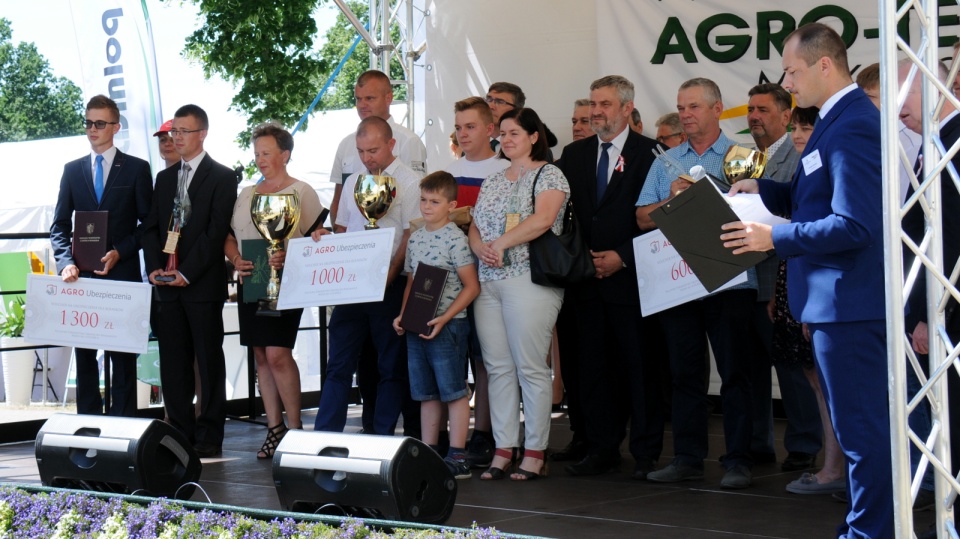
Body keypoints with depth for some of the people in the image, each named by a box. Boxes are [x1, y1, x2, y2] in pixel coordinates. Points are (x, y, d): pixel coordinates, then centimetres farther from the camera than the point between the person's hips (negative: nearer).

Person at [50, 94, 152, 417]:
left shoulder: (137, 169, 4)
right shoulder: (72, 170, 12)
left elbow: (147, 222, 2)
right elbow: (60, 225, 9)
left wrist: (121, 252, -12)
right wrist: (66, 261, -7)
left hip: (122, 273, -3)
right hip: (82, 275, 3)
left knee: (122, 353, 1)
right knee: (84, 352, 4)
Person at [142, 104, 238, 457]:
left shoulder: (222, 177, -1)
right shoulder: (164, 178, 18)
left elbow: (216, 231, -9)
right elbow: (151, 228, 15)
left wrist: (186, 273, -14)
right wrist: (155, 268, -2)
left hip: (202, 283, -5)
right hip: (166, 284, 6)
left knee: (208, 360, 0)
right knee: (172, 363, 5)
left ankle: (208, 437, 4)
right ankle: (180, 433, 11)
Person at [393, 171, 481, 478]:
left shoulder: (455, 239, -10)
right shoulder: (415, 238, 12)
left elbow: (471, 287, -13)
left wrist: (444, 318, -19)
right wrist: (403, 315, 6)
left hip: (447, 325, -7)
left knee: (454, 391, -3)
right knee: (426, 394, 12)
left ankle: (457, 458, 1)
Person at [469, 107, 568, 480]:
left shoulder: (548, 175, -1)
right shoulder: (492, 183, 21)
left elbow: (542, 219, -16)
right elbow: (474, 226, 18)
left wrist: (500, 243, -15)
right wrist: (479, 246, -4)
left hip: (530, 279, -7)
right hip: (488, 283, 7)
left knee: (530, 368, -6)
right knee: (497, 368, 5)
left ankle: (535, 453, -1)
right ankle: (503, 450, 9)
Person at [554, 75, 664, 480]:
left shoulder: (648, 153, -2)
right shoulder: (574, 155, 14)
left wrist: (622, 257, -11)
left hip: (630, 277, -5)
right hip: (586, 279, 5)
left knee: (640, 366, 0)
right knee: (592, 366, 7)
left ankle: (646, 453, 7)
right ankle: (601, 449, 15)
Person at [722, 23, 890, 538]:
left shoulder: (852, 125, -19)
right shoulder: (841, 118, 13)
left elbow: (854, 224, -26)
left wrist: (774, 238, -21)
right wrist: (763, 190, 7)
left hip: (848, 302, -11)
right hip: (841, 301, 11)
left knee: (862, 427, -3)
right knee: (861, 424, 18)